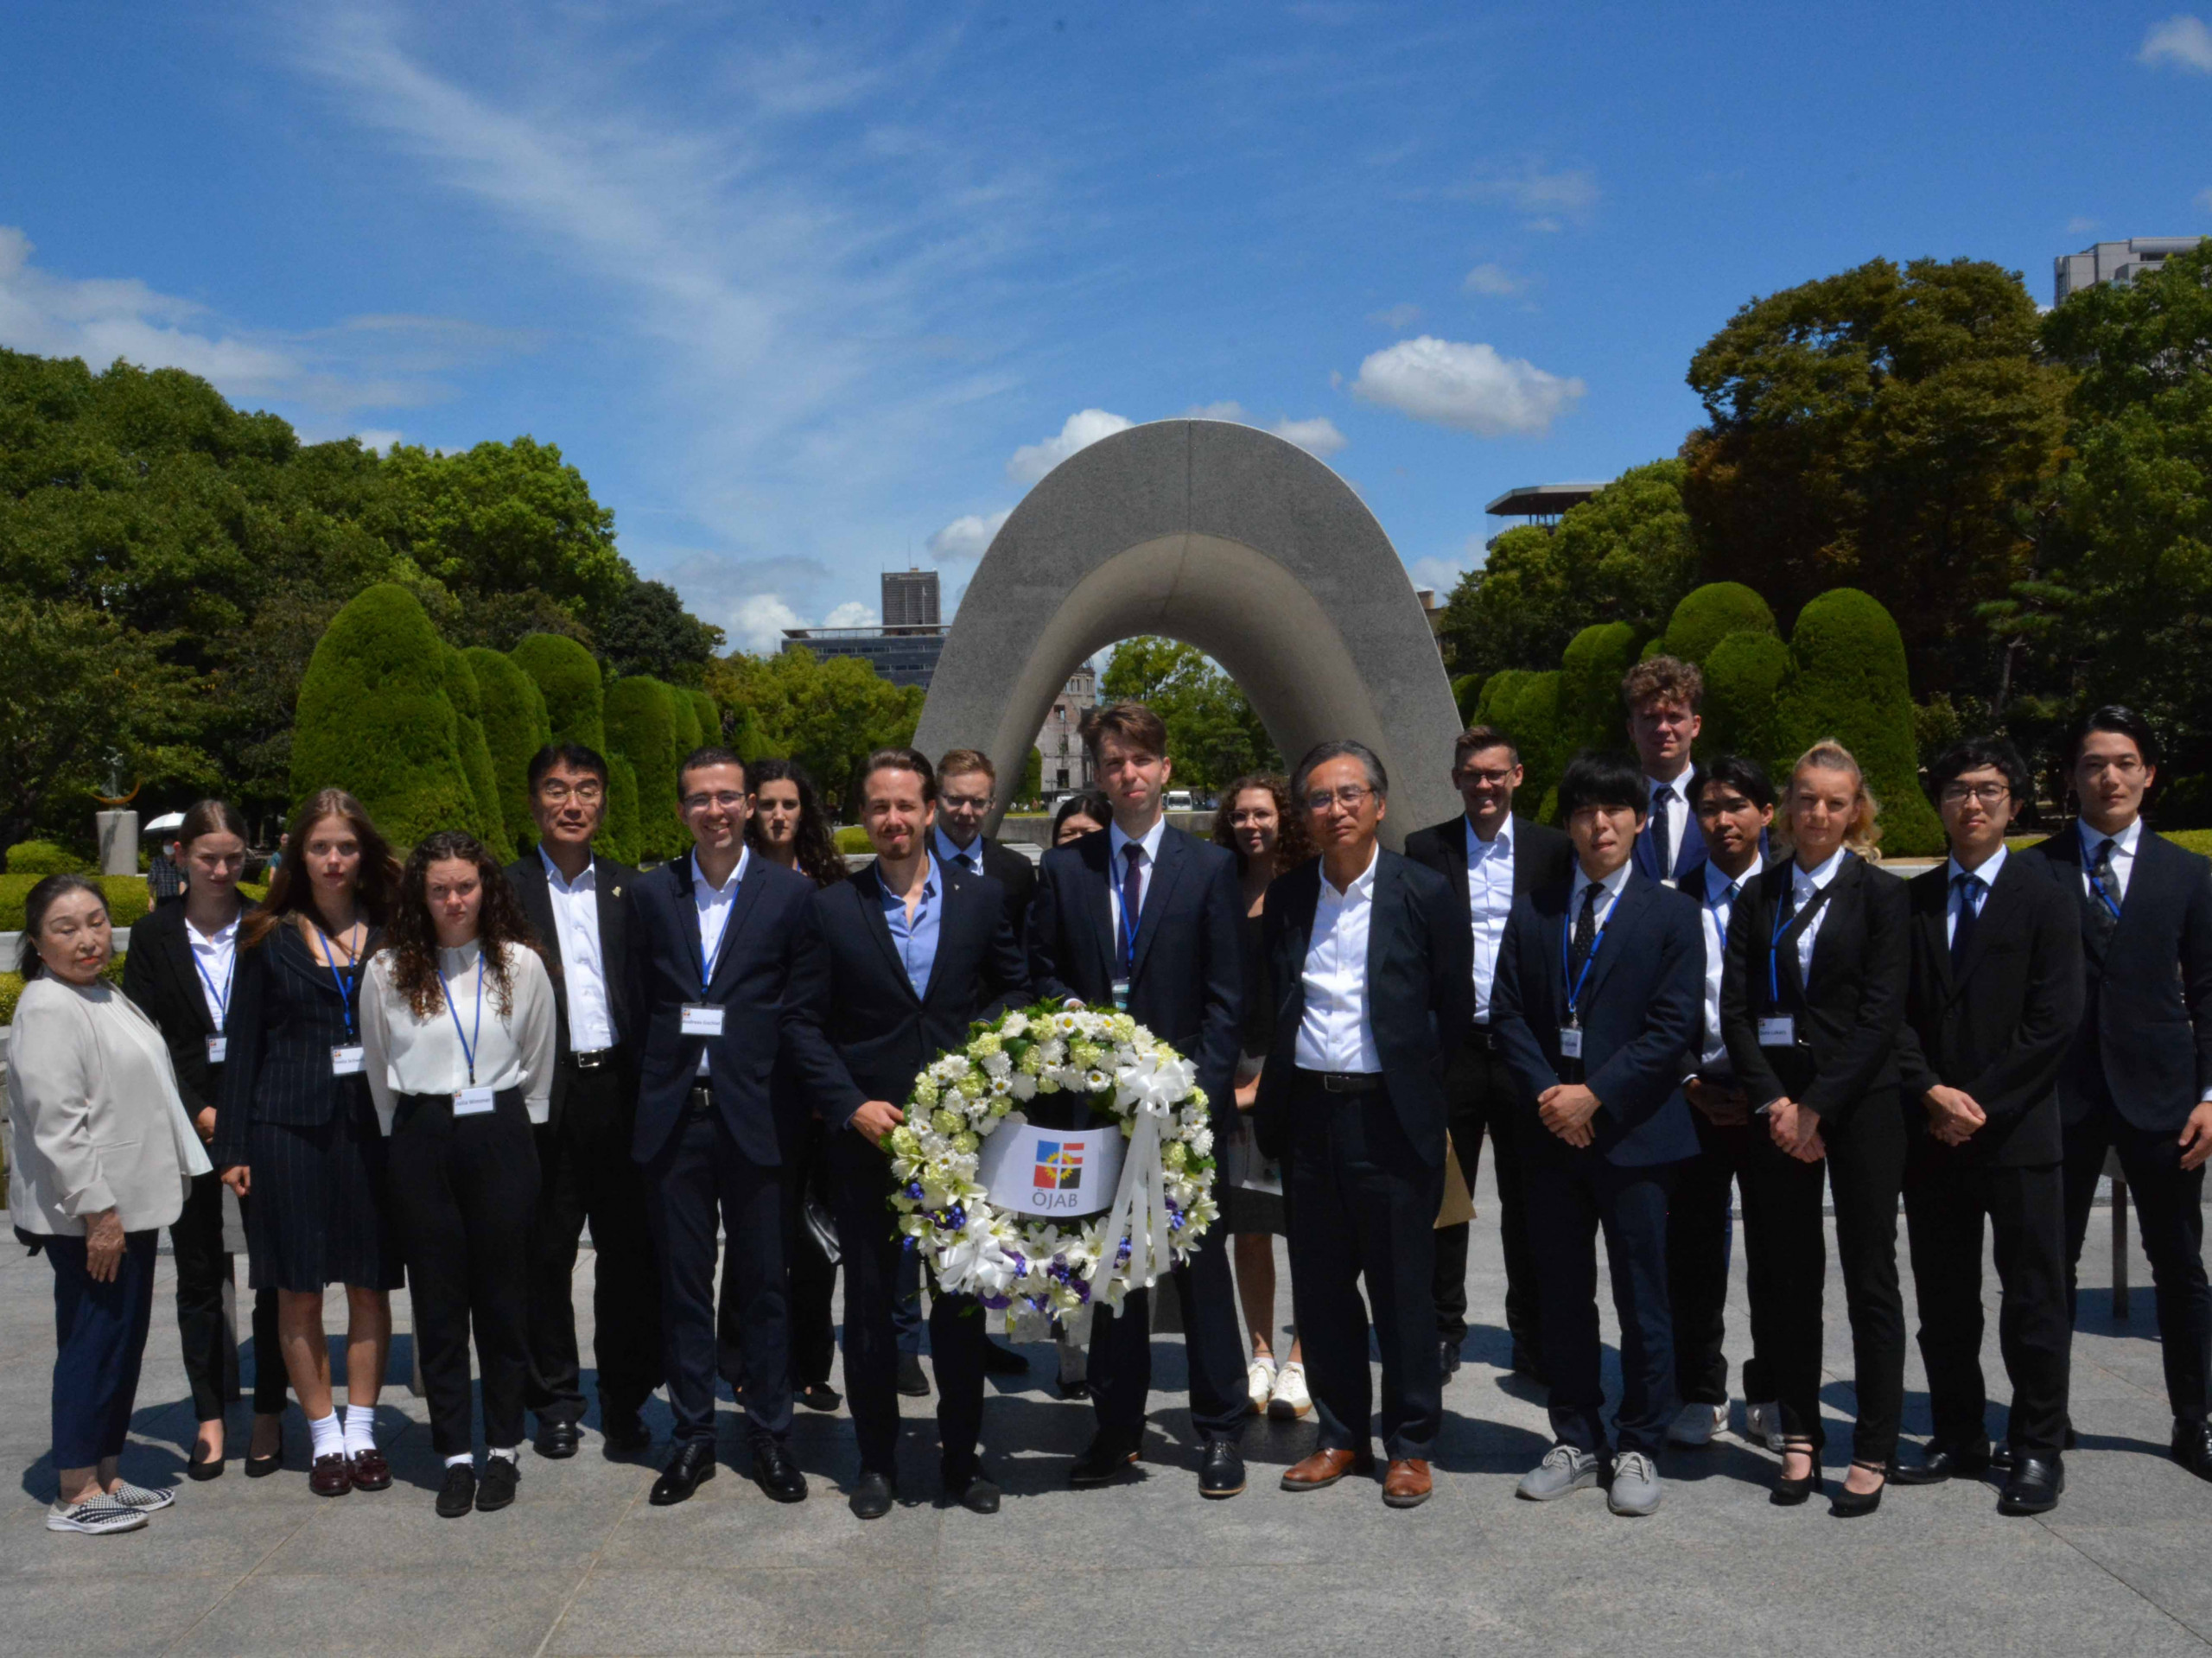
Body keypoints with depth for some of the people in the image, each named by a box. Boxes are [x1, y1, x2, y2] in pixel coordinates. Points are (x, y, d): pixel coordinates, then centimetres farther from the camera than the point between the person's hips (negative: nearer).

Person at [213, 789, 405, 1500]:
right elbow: (244, 1045, 5)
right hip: (290, 1126, 0)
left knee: (370, 1285, 5)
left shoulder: (390, 934, 7)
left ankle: (361, 1432, 17)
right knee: (299, 1290, 4)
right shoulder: (269, 937, 6)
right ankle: (325, 1437, 15)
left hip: (373, 1122, 1)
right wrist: (234, 1147, -1)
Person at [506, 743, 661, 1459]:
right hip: (543, 1096, -2)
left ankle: (625, 1400, 18)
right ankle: (555, 1400, 21)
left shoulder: (630, 890, 10)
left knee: (630, 1251, 6)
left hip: (619, 1089, 2)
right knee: (546, 1253, 7)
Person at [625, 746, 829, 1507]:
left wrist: (783, 1101, -5)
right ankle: (692, 1437, 20)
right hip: (674, 1119, 2)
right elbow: (640, 1008, 8)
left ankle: (770, 1436, 19)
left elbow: (807, 1014, 0)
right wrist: (653, 1095, 2)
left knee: (764, 1283, 6)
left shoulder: (792, 894, 0)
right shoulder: (650, 894, 7)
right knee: (682, 1281, 9)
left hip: (755, 1116, -2)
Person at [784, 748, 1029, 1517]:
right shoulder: (832, 908, 1)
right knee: (868, 1301, 8)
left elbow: (1016, 990, 11)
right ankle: (876, 1459, 22)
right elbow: (806, 1023, 0)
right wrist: (849, 1105, -10)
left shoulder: (981, 897, 4)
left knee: (962, 1299, 8)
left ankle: (961, 1453, 22)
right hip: (868, 1136, 0)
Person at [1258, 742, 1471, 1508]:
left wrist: (1424, 1086, 4)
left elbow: (1456, 1007, 3)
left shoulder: (1424, 893, -4)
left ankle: (1410, 1446, 19)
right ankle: (1342, 1436, 26)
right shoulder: (1285, 895, 7)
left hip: (1391, 1117, -4)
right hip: (1309, 1114, 4)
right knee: (1320, 1287, 11)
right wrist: (1274, 1089, 8)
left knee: (1402, 1289, 5)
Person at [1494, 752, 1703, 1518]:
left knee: (1641, 1299, 3)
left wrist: (1595, 1096, -14)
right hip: (1551, 1133, 3)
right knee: (1562, 1297, 9)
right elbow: (1508, 1016, 6)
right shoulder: (1531, 913, 11)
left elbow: (1673, 1028, -7)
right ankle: (1577, 1442, 21)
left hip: (1633, 1131, -3)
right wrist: (1545, 1094, -9)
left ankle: (1640, 1449, 15)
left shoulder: (1671, 914, 1)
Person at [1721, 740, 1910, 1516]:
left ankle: (1873, 1453, 10)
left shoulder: (1880, 895, -1)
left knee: (1870, 1278, 2)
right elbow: (1735, 1009, 4)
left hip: (1858, 1103, -3)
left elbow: (1880, 1014, -8)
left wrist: (1817, 1108, -13)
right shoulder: (1757, 897, 9)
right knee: (1792, 1277, 8)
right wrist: (1773, 1102, -8)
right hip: (1776, 1101, 3)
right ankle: (1799, 1438, 18)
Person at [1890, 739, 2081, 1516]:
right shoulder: (1913, 901, 10)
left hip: (2017, 1131, -3)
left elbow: (2056, 1019, -8)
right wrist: (1931, 1091, -9)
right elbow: (1896, 1011, 6)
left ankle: (2038, 1450, 13)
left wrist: (1981, 1104, -12)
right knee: (1943, 1298, 10)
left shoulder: (2044, 898, -1)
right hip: (1932, 1130, 4)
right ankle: (1958, 1436, 22)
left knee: (2033, 1297, 2)